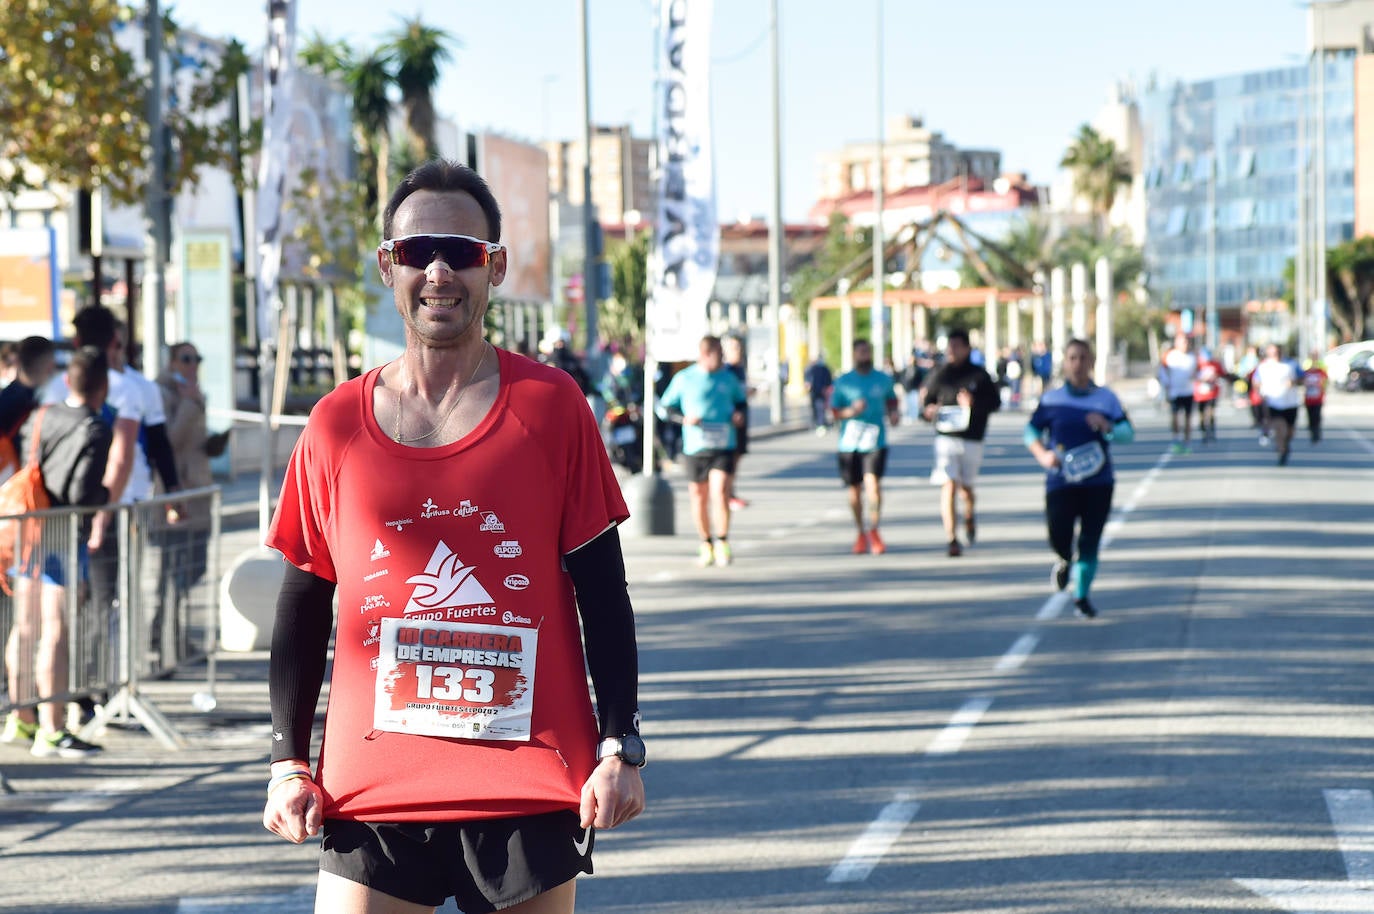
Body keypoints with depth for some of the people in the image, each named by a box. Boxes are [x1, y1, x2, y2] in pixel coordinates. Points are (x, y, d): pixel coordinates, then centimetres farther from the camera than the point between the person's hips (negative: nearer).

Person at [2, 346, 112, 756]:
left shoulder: (40, 417, 5)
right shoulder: (94, 431, -14)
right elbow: (82, 495, -21)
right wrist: (106, 496, -1)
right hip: (64, 539, -7)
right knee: (55, 630, -5)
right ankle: (51, 731, -4)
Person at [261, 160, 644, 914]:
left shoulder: (549, 406, 1)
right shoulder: (337, 425, 5)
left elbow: (602, 592, 2)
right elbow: (303, 606, 10)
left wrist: (619, 747, -5)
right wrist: (287, 762, 4)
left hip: (529, 790, -1)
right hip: (371, 791, 1)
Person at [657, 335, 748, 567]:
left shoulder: (728, 377, 6)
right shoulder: (684, 379, 0)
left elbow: (741, 399, 23)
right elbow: (663, 408, 5)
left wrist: (739, 414, 1)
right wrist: (684, 419, -12)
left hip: (723, 446, 0)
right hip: (695, 447, 0)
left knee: (720, 492, -15)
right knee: (699, 497, 7)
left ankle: (722, 543, -3)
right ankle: (706, 545, 23)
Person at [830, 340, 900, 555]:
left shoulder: (884, 379, 7)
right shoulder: (843, 382, 3)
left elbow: (892, 399, 24)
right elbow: (835, 412, 4)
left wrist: (892, 413, 3)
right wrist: (851, 411, -15)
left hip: (876, 441, -1)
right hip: (849, 442, 1)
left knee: (873, 483, -18)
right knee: (854, 489, 6)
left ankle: (874, 530, -6)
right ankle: (861, 533, 22)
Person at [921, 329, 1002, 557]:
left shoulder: (979, 375, 2)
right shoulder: (939, 375, 4)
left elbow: (995, 402, 0)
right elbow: (926, 403, 11)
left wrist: (974, 403, -18)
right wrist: (928, 411, -12)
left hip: (972, 439, 0)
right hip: (946, 438, 0)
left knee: (966, 486, 14)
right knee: (948, 487, -13)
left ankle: (969, 517, 48)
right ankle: (952, 539, -14)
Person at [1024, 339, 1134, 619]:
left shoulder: (1106, 398, 5)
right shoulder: (1051, 399, 3)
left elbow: (1128, 433, 4)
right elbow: (1032, 430, 10)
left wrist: (1107, 427, -16)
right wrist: (1042, 454, -9)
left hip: (1098, 482, 1)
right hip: (1061, 480, -1)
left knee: (1090, 541, 0)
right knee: (1058, 536, -10)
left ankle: (1082, 596, 18)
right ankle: (1065, 561, 28)